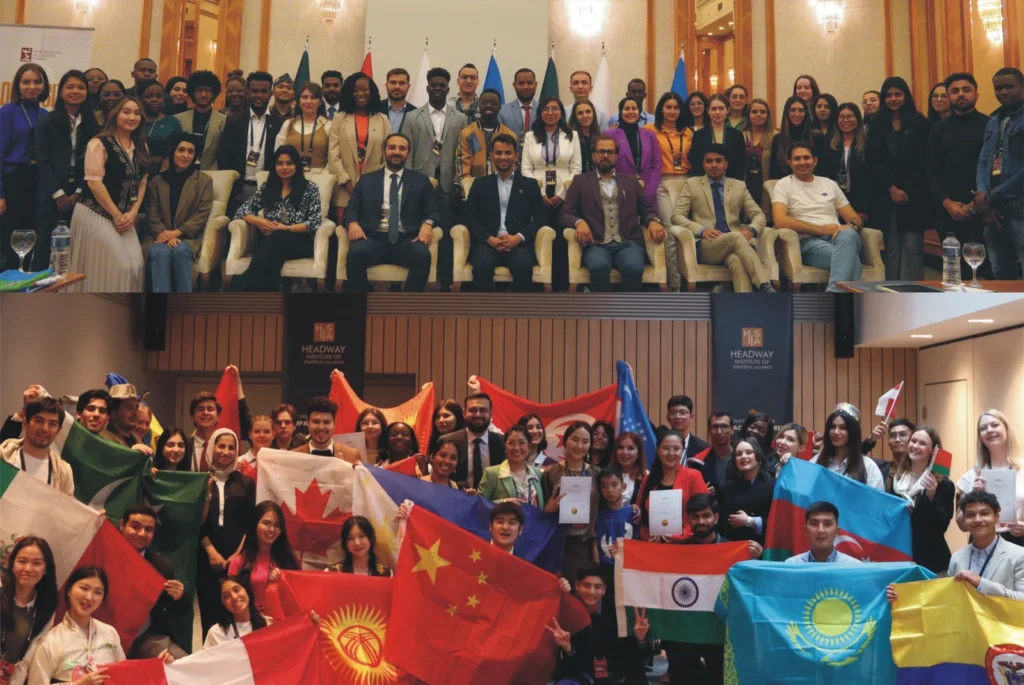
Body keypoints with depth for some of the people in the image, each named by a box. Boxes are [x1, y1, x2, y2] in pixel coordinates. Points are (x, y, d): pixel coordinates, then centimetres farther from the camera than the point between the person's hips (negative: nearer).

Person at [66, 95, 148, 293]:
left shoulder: (140, 147, 12)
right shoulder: (100, 143, -8)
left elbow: (142, 183, 10)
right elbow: (94, 182, -15)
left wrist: (132, 213, -4)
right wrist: (116, 215, -14)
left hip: (125, 217, 6)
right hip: (97, 215, -6)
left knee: (135, 265, -5)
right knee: (115, 266, -12)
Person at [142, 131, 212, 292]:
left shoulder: (204, 181, 9)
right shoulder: (157, 180, 13)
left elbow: (203, 214, -1)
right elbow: (152, 214, 6)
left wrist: (177, 232, -14)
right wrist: (166, 234, -15)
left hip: (188, 236, -1)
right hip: (160, 235, 1)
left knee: (181, 251, -35)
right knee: (161, 252, -33)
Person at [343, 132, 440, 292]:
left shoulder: (421, 181, 19)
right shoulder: (366, 180, 21)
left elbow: (433, 211, 13)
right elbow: (351, 209, 14)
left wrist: (427, 224, -12)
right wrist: (352, 223, -11)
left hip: (406, 240, 0)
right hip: (374, 239, 0)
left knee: (422, 254, -35)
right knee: (356, 253, -34)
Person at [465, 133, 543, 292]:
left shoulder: (529, 185, 18)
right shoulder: (480, 184, 19)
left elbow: (540, 216, 8)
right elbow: (470, 216, 9)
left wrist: (519, 237, -9)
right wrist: (489, 239, -9)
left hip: (517, 244, 0)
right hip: (487, 243, 0)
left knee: (524, 266, -34)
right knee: (482, 266, -34)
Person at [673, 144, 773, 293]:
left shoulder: (739, 186, 20)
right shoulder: (692, 184, 14)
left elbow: (759, 215, 16)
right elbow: (676, 216, 4)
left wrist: (751, 230, -10)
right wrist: (701, 230, -15)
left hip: (734, 243, 3)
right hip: (706, 245, -2)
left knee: (737, 260, -37)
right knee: (736, 237, -36)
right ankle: (766, 288, -47)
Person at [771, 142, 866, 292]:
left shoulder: (830, 184, 22)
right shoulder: (783, 185, 9)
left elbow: (856, 219, 20)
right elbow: (780, 221, -10)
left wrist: (850, 227, -8)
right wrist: (822, 229, -10)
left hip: (836, 238, 4)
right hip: (808, 241, -4)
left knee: (848, 235, -37)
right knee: (849, 257, -35)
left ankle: (834, 296, -48)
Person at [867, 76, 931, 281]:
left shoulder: (919, 123, 5)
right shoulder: (877, 125, 11)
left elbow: (923, 161, 0)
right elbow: (873, 161, 2)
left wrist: (906, 190, -9)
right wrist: (892, 188, -8)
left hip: (914, 195, -2)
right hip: (886, 196, 2)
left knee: (912, 247, -6)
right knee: (891, 247, 3)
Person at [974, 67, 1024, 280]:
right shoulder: (993, 121, 18)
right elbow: (983, 161, 12)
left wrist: (994, 197, -10)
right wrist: (983, 195, -6)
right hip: (993, 210, 7)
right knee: (1000, 275, 14)